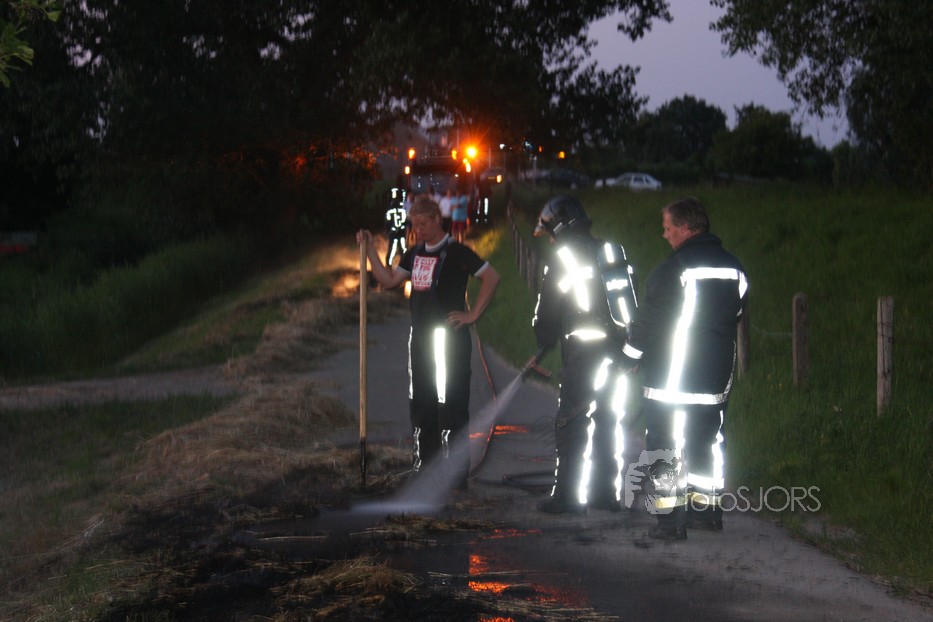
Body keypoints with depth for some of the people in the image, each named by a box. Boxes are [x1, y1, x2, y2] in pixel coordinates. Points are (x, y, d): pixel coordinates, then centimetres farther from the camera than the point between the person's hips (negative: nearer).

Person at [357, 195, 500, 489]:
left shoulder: (457, 252, -9)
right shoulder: (415, 254, 13)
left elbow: (492, 277, -11)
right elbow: (389, 280, 14)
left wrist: (473, 314, -12)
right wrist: (369, 249, 8)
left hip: (450, 338, -7)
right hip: (420, 338, 7)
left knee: (452, 406, -6)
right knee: (421, 404, 11)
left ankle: (455, 474, -3)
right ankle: (424, 471, 19)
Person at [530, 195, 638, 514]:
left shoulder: (563, 258, -8)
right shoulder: (614, 252, 11)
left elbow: (548, 312, -3)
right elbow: (631, 302, 13)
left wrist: (544, 343, 16)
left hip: (583, 351, -6)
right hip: (618, 349, 7)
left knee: (572, 424, -2)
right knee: (609, 420, 13)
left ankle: (568, 495, -2)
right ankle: (606, 492, 17)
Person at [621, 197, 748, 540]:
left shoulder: (673, 269, -17)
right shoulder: (734, 269, 5)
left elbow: (648, 320, -12)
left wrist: (631, 354, 2)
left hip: (667, 375, -6)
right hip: (715, 377, 7)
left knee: (665, 446, 0)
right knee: (706, 441, 18)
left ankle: (669, 518, -2)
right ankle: (706, 508, 25)